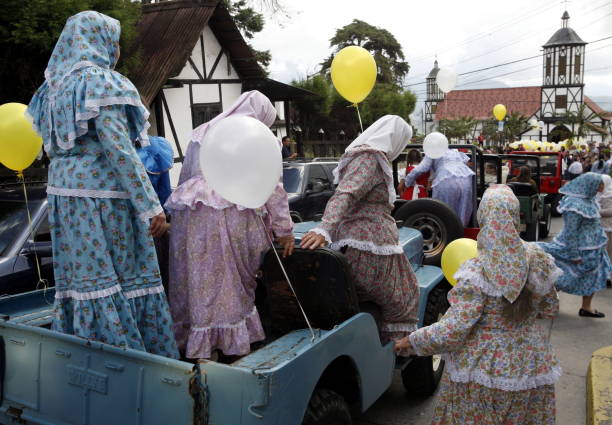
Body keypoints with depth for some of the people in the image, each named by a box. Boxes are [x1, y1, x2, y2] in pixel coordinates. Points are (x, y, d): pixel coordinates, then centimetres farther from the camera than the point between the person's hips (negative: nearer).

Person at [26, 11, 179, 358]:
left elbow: (54, 145, 18)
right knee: (126, 276, 0)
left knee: (82, 275, 11)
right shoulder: (100, 81, -9)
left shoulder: (57, 84, 16)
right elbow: (118, 147, -18)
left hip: (65, 191, 8)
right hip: (103, 194, -8)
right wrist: (151, 205, -18)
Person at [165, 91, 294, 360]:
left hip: (190, 216, 4)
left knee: (197, 281, 8)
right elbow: (272, 187, 3)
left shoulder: (200, 133, 22)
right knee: (232, 283, 6)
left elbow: (183, 178, 23)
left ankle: (193, 344, 16)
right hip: (232, 215, -4)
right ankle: (232, 341, 14)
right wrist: (284, 228, 6)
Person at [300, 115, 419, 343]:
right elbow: (345, 195, -27)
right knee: (404, 296, 9)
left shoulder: (357, 155, 18)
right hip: (371, 249, -9)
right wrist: (325, 229, -40)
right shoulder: (371, 158, -12)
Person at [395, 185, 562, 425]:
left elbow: (454, 330, -25)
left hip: (484, 370, -5)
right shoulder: (538, 260, -7)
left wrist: (412, 342, -12)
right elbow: (551, 309, 7)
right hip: (531, 366, 5)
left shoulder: (477, 272, -24)